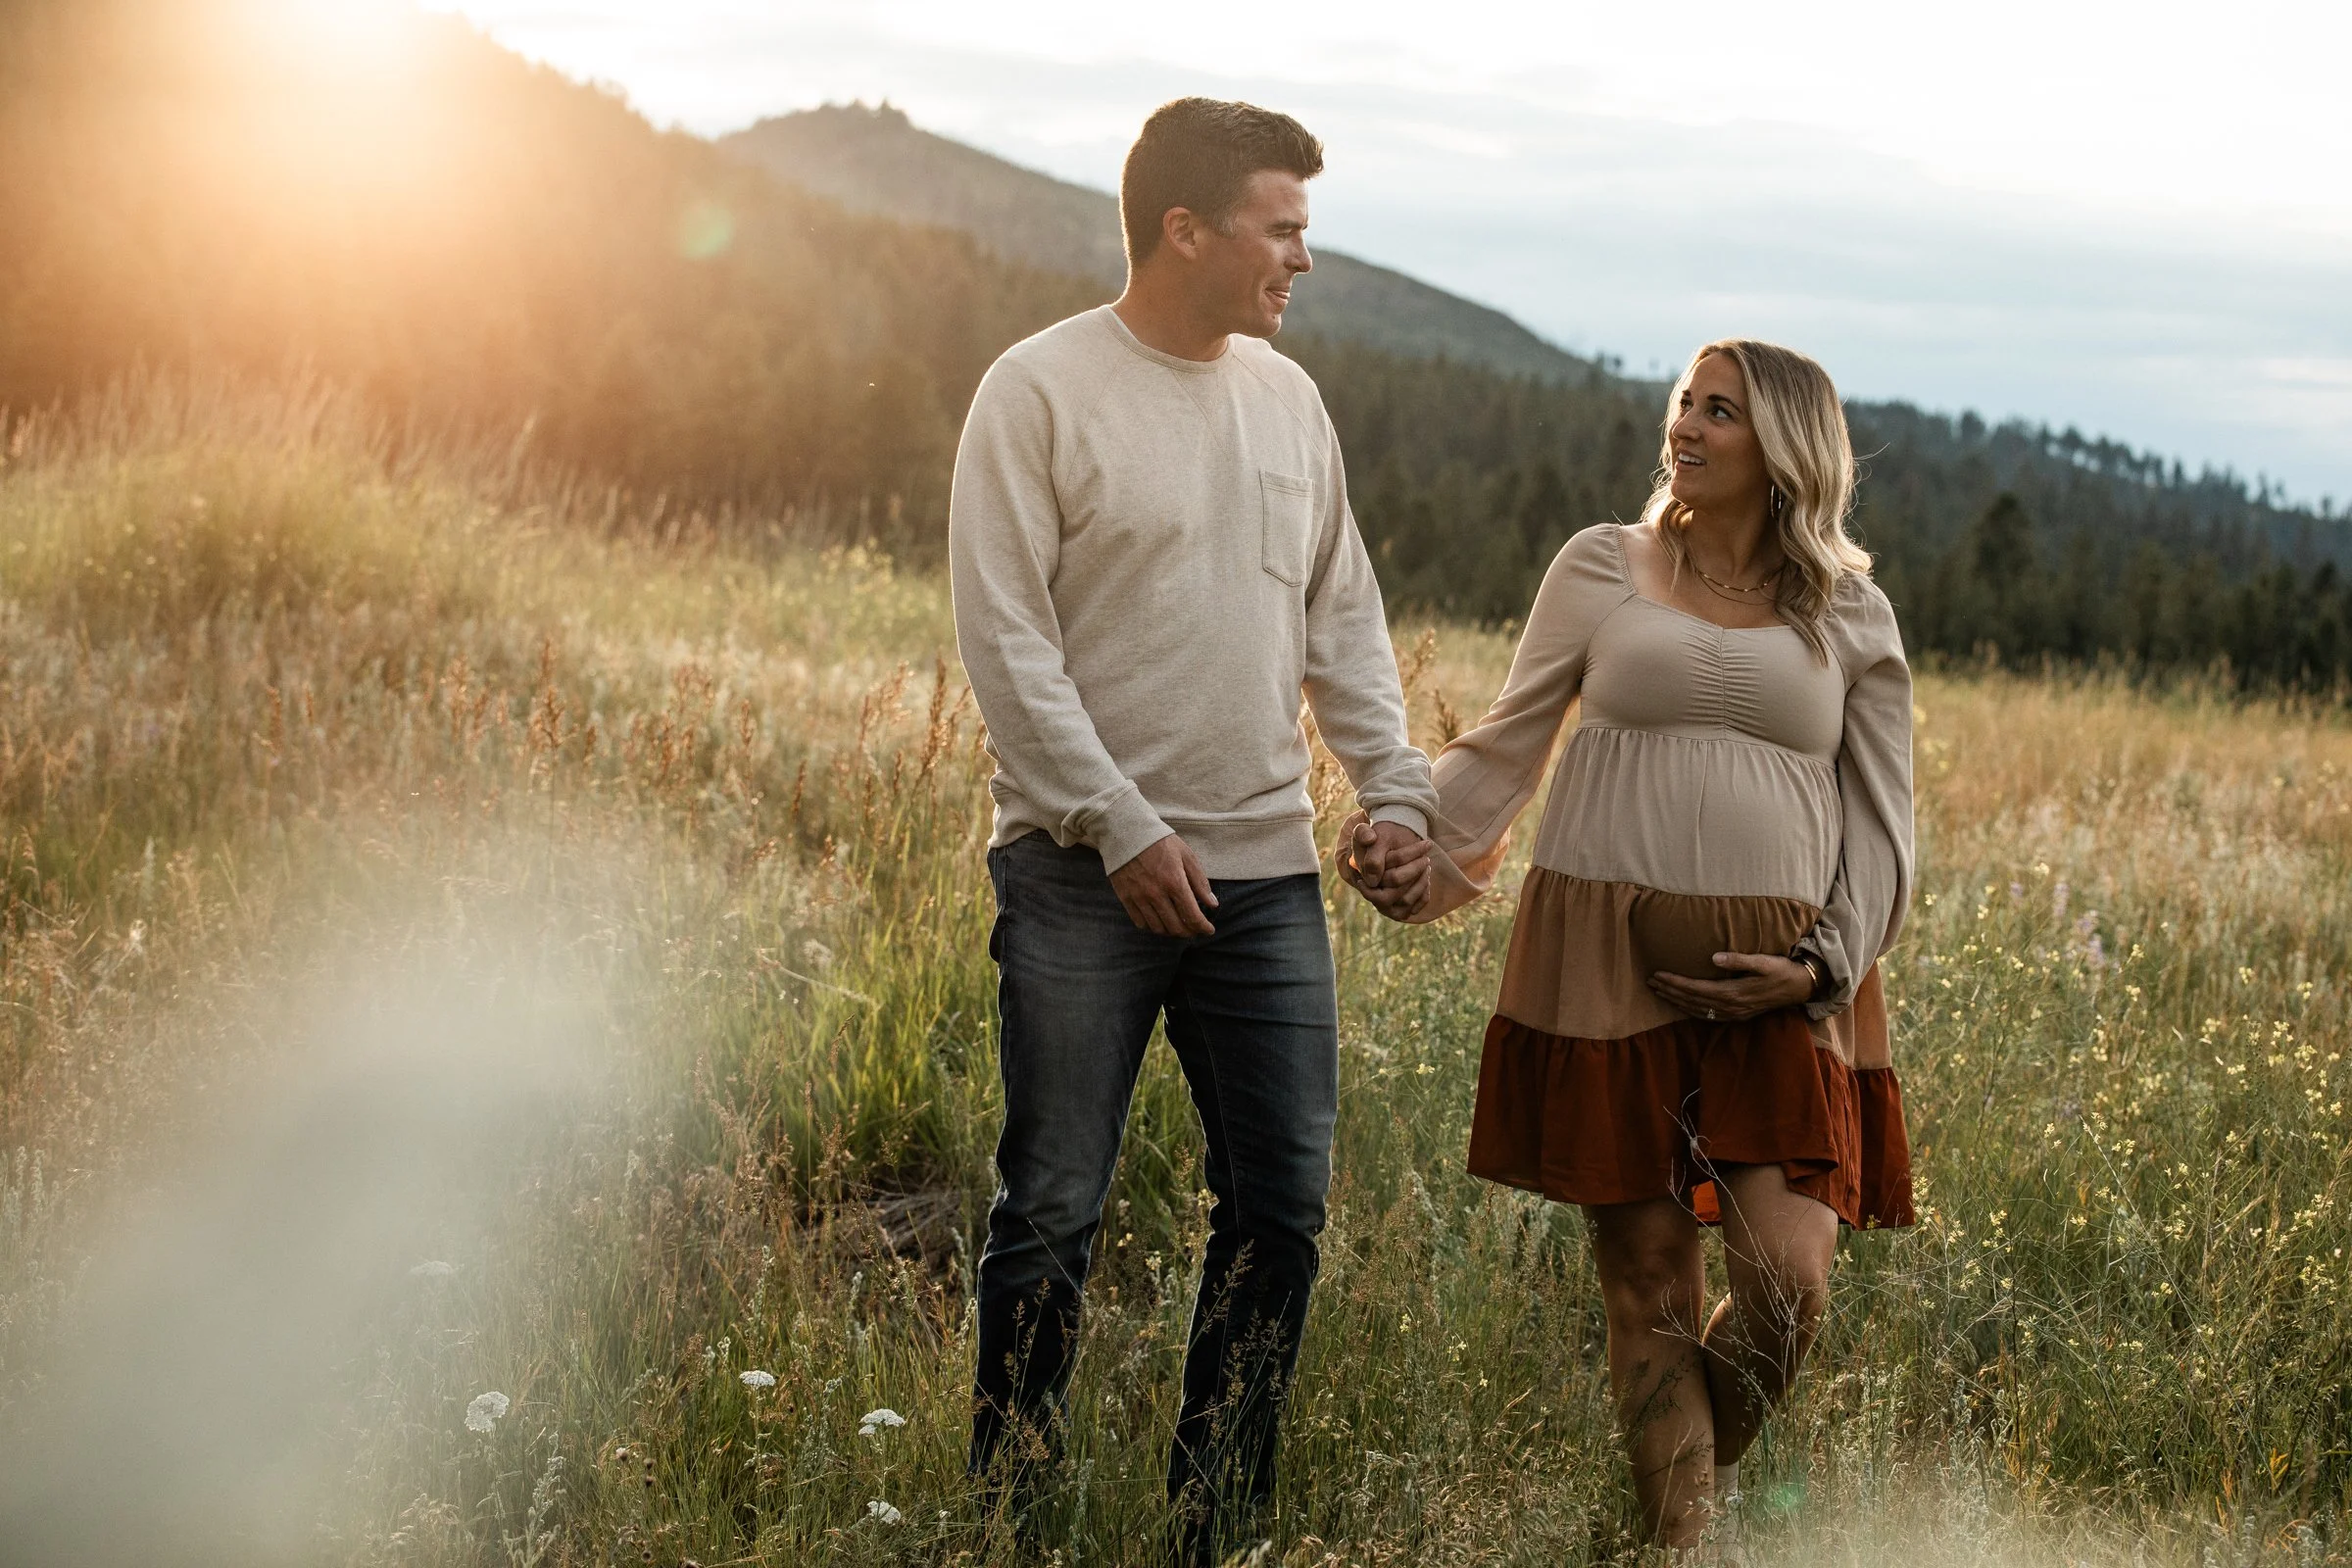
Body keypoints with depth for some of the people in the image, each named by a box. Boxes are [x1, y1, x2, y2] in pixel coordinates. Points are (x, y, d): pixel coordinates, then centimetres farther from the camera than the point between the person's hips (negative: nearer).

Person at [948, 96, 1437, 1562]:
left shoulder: (1288, 395, 11)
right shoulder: (1043, 389, -6)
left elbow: (1343, 617, 17)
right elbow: (1005, 635, -10)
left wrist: (1398, 790, 5)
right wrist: (1122, 828, -15)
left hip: (1267, 873, 6)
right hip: (1086, 875, -5)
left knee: (1283, 1205, 6)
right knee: (1054, 1210, 0)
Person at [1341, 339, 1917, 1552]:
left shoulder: (1851, 617, 10)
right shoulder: (1601, 568, 10)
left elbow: (1881, 822, 11)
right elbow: (1506, 747, 11)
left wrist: (1826, 966, -2)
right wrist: (1420, 849, -4)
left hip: (1779, 982, 0)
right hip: (1607, 958, 0)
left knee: (1786, 1281, -10)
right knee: (1648, 1281, 1)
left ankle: (1719, 1456, 21)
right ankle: (1678, 1532, 13)